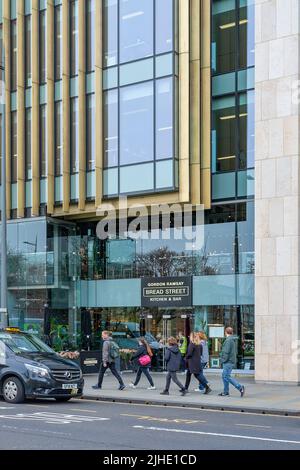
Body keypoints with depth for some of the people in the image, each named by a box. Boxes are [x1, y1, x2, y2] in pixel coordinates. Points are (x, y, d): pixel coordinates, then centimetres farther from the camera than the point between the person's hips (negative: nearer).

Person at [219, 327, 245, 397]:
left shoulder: (228, 340, -15)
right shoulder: (233, 340, 16)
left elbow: (226, 352, -21)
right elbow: (235, 351, 22)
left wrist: (223, 360, -12)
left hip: (228, 362, -10)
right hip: (231, 361, 10)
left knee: (227, 376, -10)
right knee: (224, 376, 12)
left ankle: (240, 387, -13)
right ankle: (226, 392, 13)